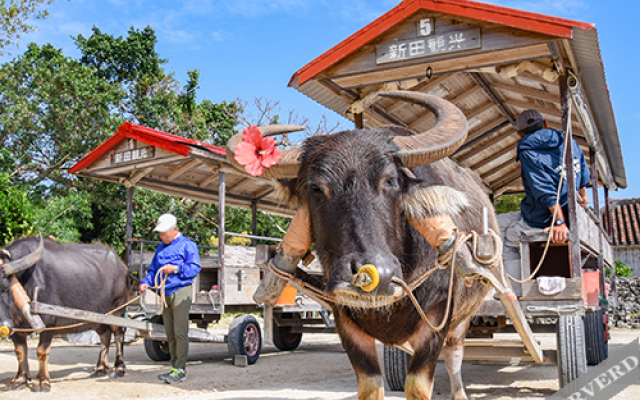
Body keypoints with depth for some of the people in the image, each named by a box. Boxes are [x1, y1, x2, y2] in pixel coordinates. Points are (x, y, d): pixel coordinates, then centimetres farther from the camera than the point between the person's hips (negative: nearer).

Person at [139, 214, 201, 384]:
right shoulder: (161, 248, 21)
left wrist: (176, 269, -16)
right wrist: (146, 282, 5)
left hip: (181, 292, -7)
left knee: (180, 332, -10)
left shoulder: (187, 245, -1)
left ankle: (181, 370, -7)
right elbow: (153, 269, 23)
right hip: (165, 293, 7)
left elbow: (195, 267, -7)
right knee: (170, 334, 9)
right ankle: (174, 367, 17)